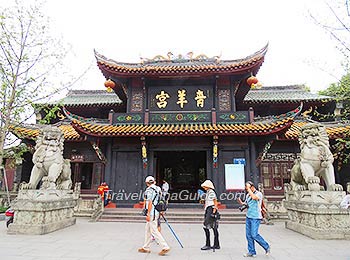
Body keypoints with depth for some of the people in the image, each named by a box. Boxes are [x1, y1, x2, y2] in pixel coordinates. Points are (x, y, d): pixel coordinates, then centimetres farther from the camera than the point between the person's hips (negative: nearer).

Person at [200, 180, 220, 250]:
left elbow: (216, 203, -15)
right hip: (208, 210, 10)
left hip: (211, 210, -10)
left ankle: (208, 245, -3)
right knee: (214, 228, 12)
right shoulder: (207, 192, 17)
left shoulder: (211, 192, -12)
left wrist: (214, 212, -18)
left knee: (206, 227, -9)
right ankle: (216, 245, 17)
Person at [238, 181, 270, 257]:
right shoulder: (248, 195, 12)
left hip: (255, 218, -7)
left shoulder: (259, 194, -9)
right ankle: (251, 252, 15)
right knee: (248, 235, 5)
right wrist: (241, 203, 1)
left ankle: (266, 247, 14)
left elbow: (254, 197, -31)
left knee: (254, 235, -7)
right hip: (248, 217, 7)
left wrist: (249, 188, -22)